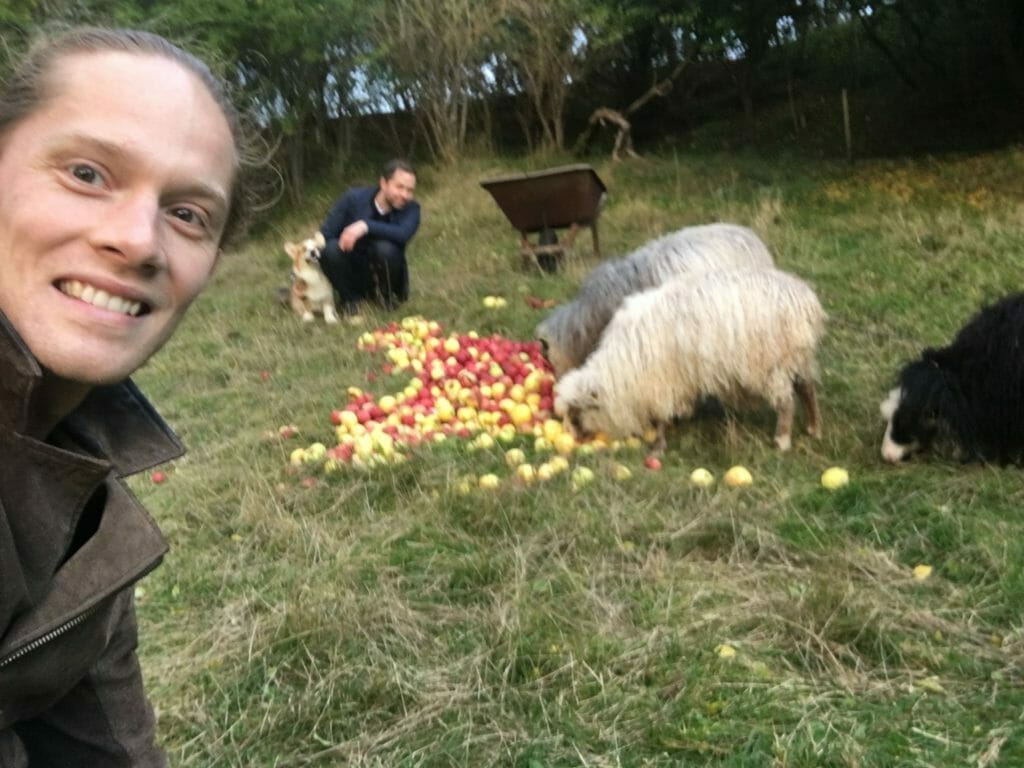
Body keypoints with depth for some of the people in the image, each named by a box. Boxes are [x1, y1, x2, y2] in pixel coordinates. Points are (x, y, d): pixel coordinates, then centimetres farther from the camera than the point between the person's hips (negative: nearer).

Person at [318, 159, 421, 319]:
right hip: (352, 277, 1)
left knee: (385, 248, -33)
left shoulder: (411, 209, -12)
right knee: (331, 249, -30)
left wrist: (366, 226, -41)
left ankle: (388, 294, -3)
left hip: (382, 276, -1)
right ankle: (350, 299, -5)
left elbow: (403, 234, -35)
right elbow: (325, 235, -9)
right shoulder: (354, 198, -10)